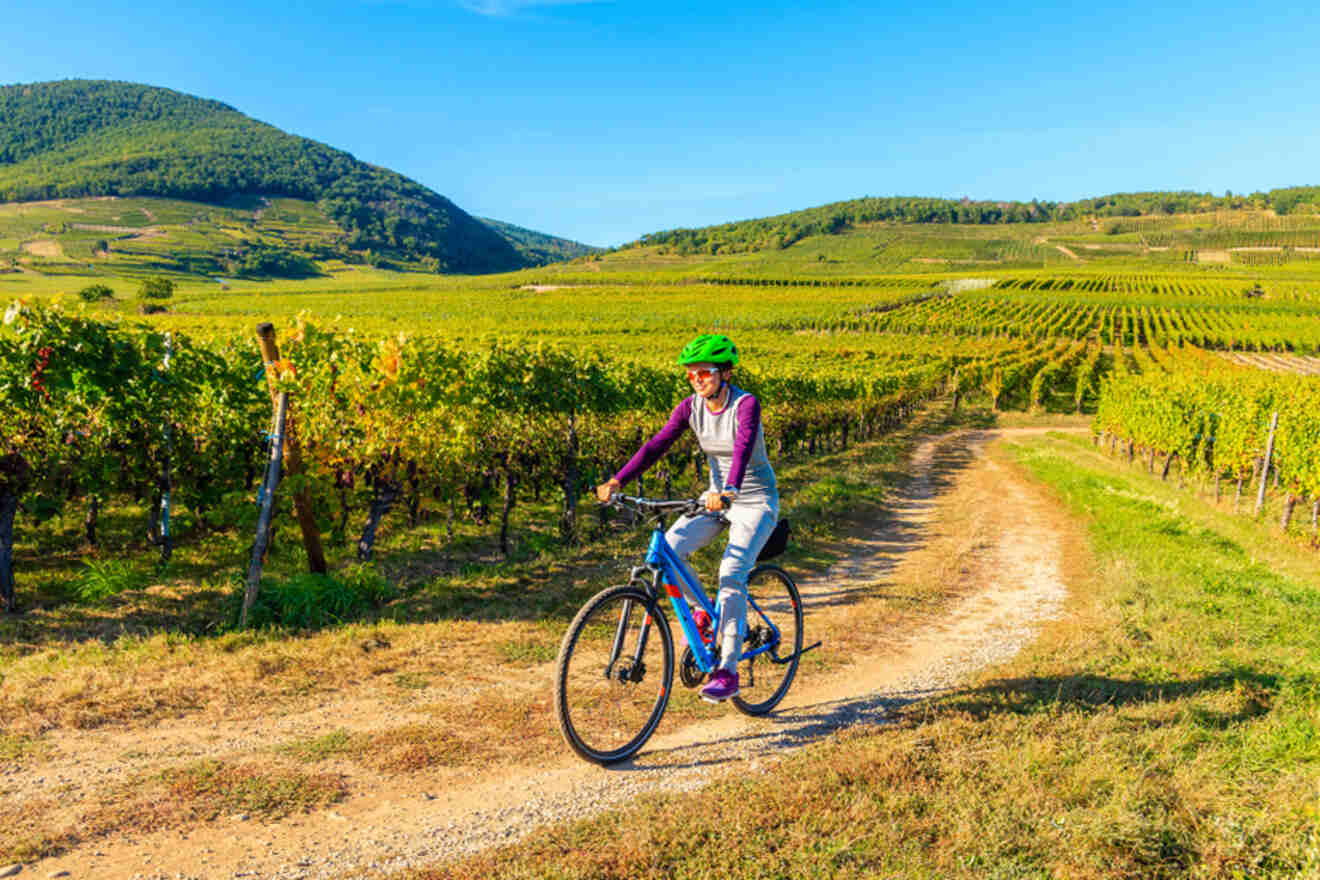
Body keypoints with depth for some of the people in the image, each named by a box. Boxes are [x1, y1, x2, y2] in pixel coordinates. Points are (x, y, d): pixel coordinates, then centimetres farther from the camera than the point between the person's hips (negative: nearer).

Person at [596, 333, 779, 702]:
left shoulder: (746, 404, -20)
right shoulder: (691, 408, -4)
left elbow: (743, 448, -37)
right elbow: (656, 445, -11)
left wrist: (729, 491, -55)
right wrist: (617, 481, -23)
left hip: (756, 501, -5)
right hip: (717, 496, 5)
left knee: (731, 575, -22)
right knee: (668, 549, -17)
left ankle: (727, 671, -11)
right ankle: (702, 610, 11)